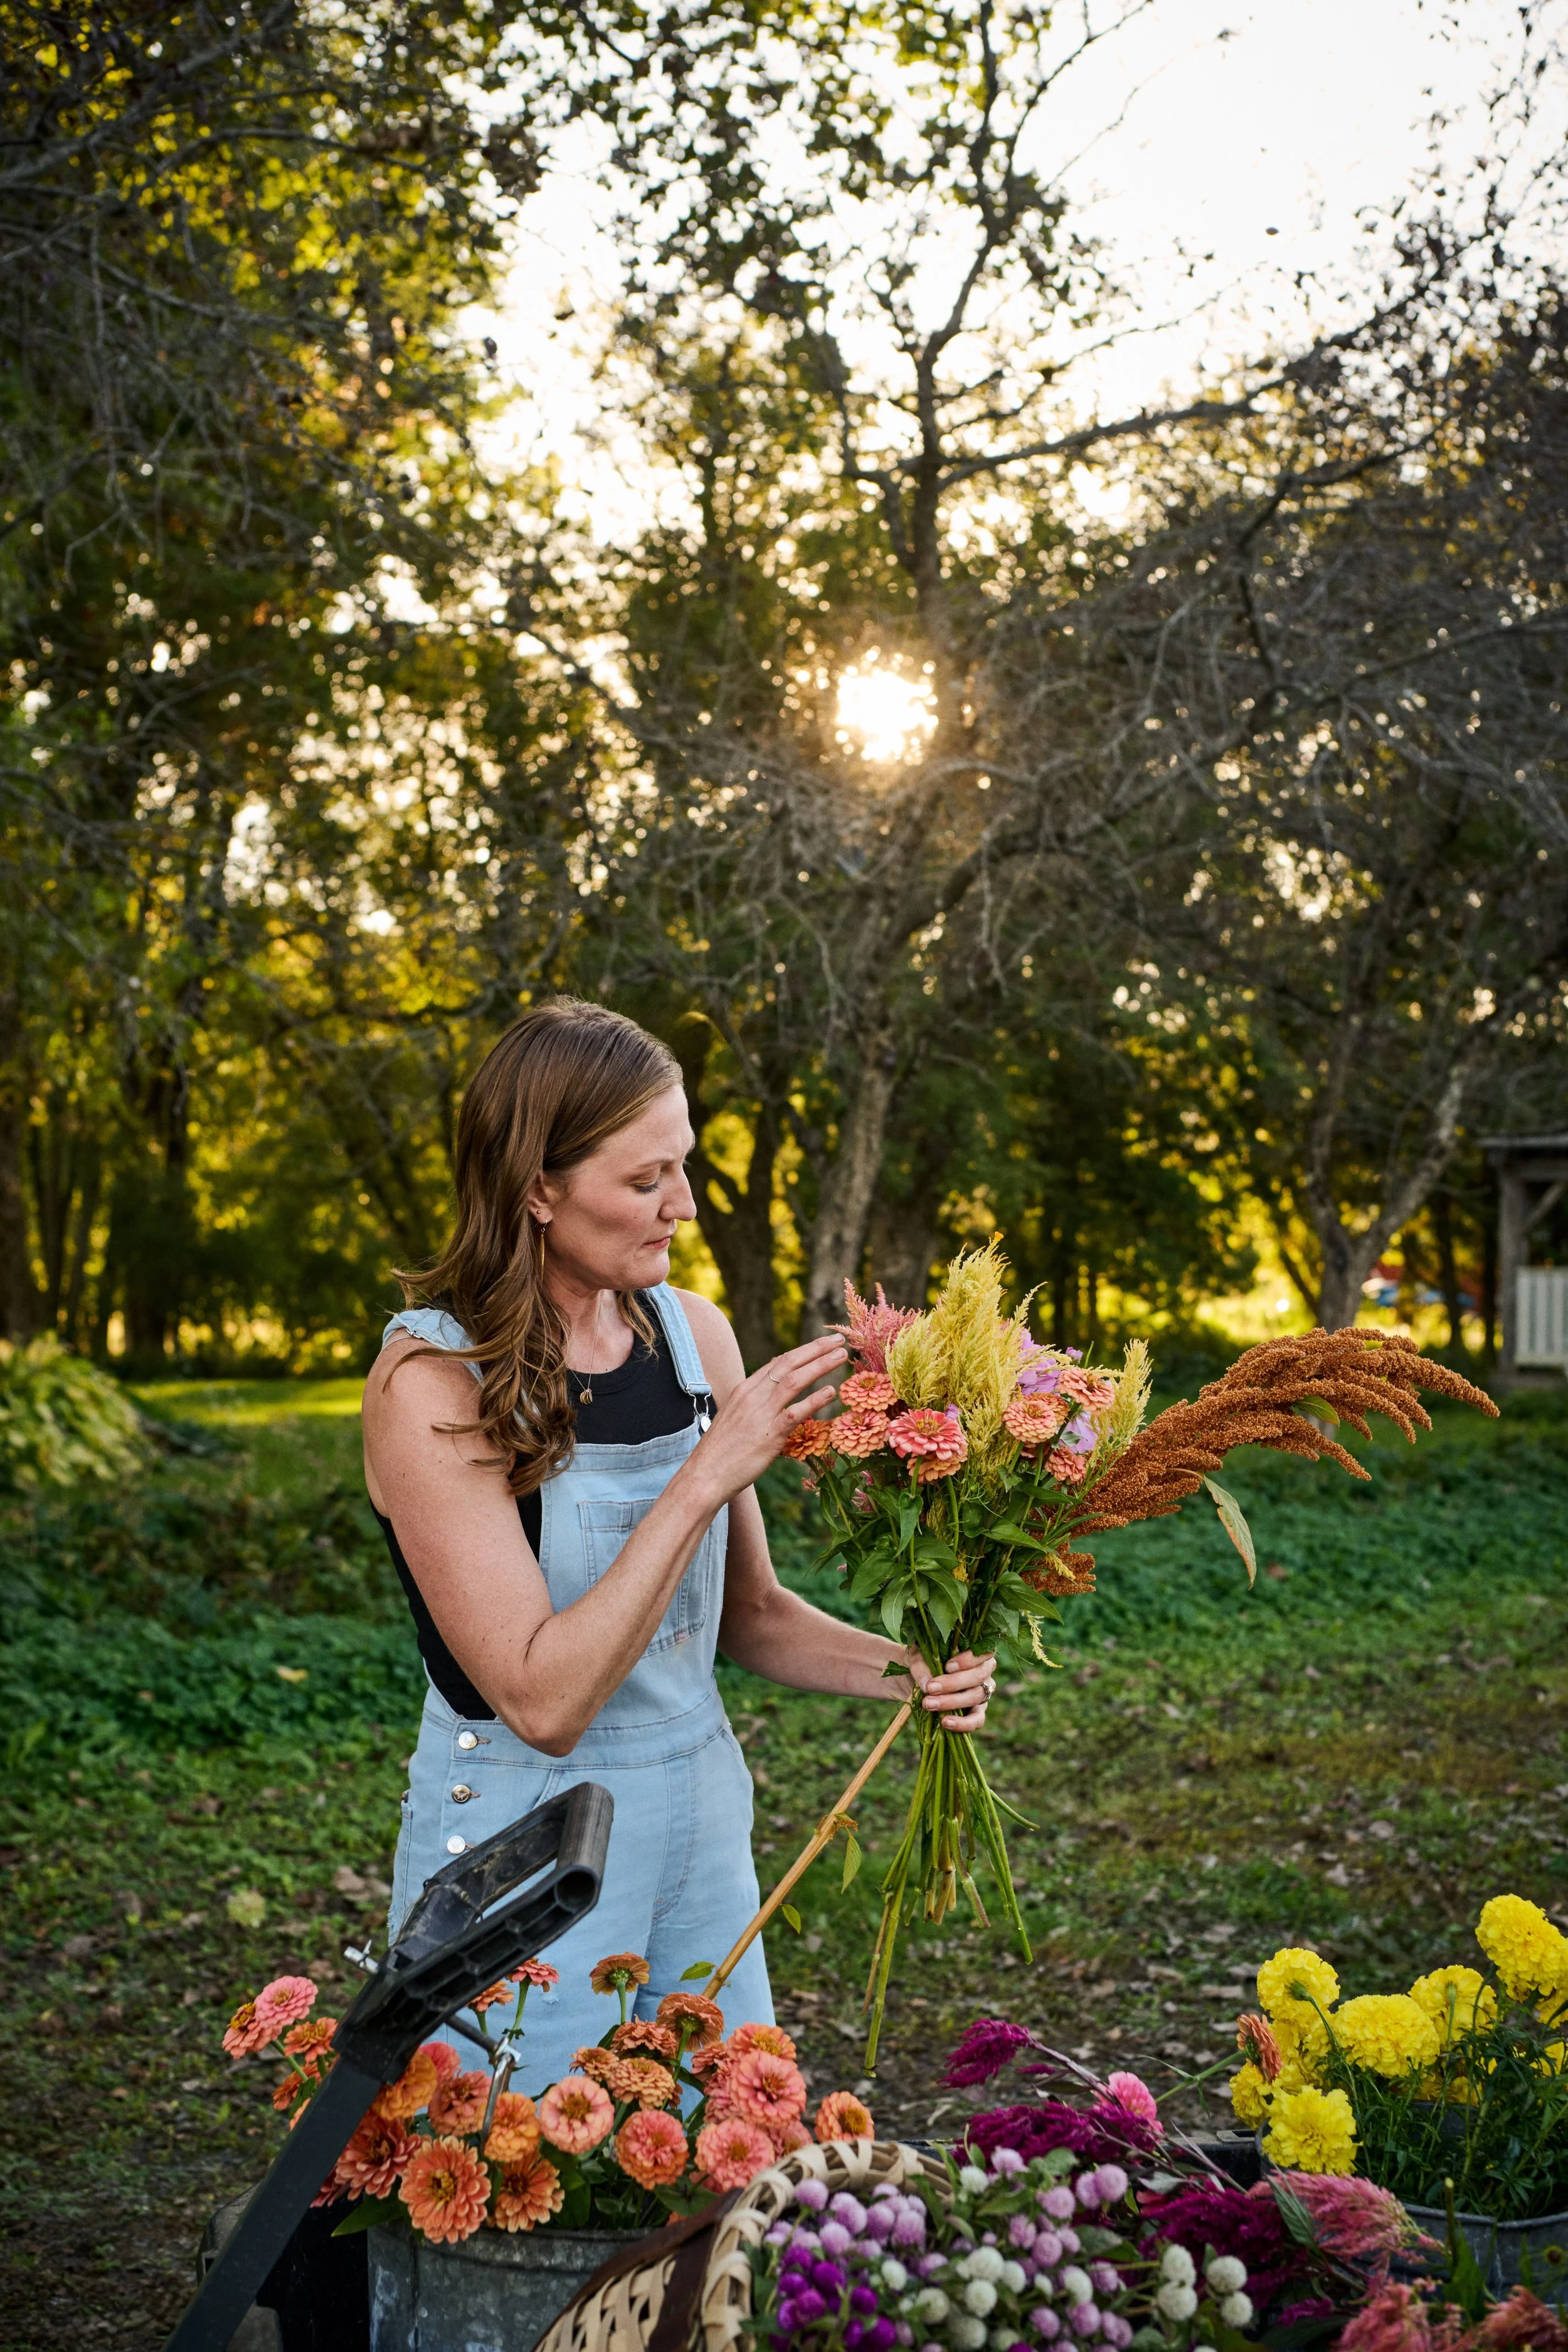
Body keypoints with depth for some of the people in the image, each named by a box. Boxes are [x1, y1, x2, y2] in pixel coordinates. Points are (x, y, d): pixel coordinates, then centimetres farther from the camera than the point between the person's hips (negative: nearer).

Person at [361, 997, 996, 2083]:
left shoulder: (693, 1332, -1)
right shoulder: (431, 1383, -18)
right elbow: (542, 1699, -24)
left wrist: (904, 1668, -7)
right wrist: (705, 1478, -27)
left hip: (703, 1829, 6)